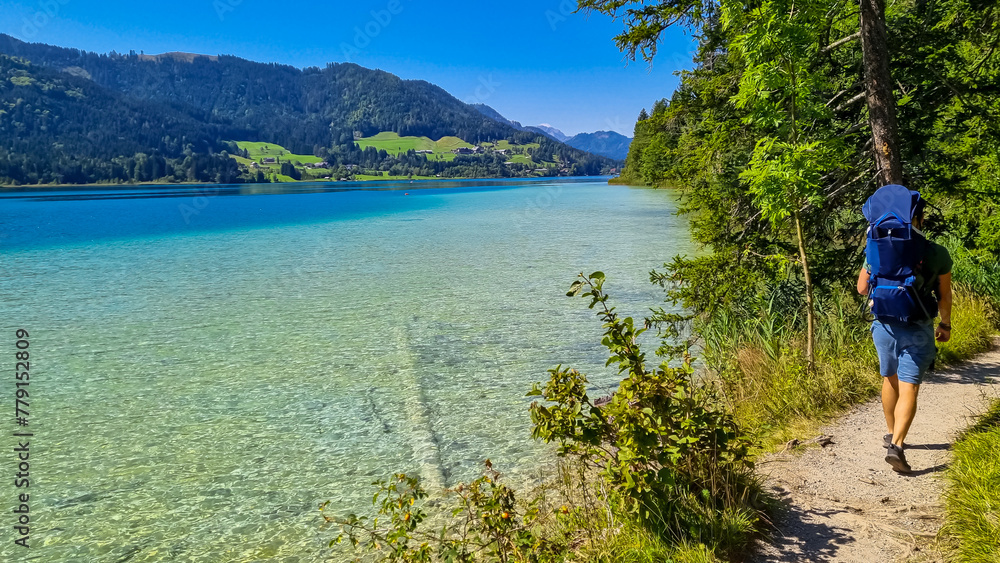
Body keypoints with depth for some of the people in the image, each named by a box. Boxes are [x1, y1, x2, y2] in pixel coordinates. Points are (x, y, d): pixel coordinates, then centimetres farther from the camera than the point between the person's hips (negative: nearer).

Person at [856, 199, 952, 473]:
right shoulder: (938, 253, -5)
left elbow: (862, 288, 2)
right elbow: (944, 294, 4)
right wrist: (945, 324, 18)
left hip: (885, 325, 2)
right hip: (918, 329, -2)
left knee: (890, 379, 21)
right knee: (908, 389, -3)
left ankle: (891, 435, 34)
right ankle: (896, 446, -16)